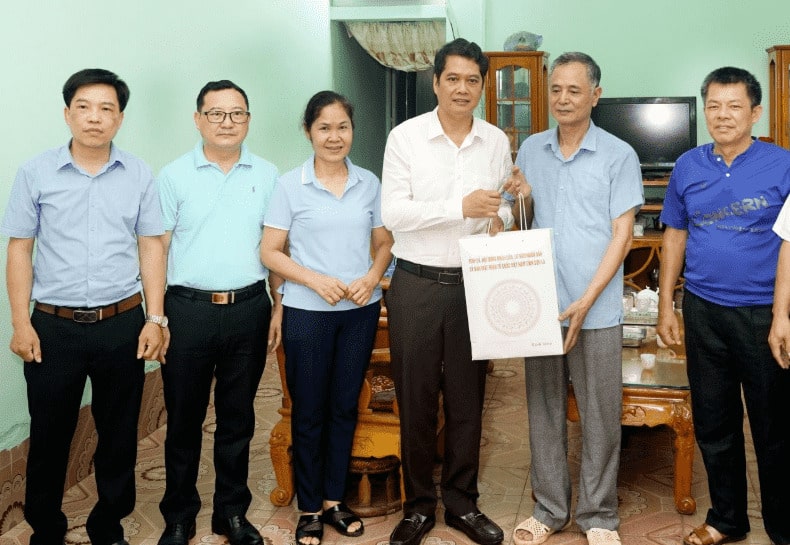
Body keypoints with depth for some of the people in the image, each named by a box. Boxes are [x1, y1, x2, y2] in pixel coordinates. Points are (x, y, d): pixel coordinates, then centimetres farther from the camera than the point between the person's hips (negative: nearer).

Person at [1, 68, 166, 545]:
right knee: (49, 435, 10)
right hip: (54, 326, -1)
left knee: (119, 434, 11)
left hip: (122, 324, 1)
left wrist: (155, 318, -2)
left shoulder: (139, 175, 2)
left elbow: (151, 248, 4)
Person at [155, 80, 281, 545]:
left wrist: (280, 310, 5)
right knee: (184, 418, 8)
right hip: (188, 310, -1)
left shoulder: (267, 175, 6)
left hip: (249, 309, 2)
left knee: (238, 418, 12)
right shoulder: (175, 176, 1)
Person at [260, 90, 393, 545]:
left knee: (345, 407, 12)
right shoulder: (290, 186, -4)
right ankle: (310, 508, 23)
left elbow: (384, 243, 9)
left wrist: (372, 277, -10)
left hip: (361, 311, 3)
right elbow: (271, 252, -4)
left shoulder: (369, 183, 4)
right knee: (309, 413, 7)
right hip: (307, 312, -2)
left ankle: (335, 500, 28)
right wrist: (317, 281, -17)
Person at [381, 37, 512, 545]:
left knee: (467, 399, 11)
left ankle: (462, 501, 28)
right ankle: (419, 504, 25)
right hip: (416, 284, -2)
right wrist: (460, 206, -22)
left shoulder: (497, 141, 4)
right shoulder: (406, 136, -5)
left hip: (473, 283, 3)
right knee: (416, 400, 8)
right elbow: (393, 212, -13)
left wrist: (500, 218, -9)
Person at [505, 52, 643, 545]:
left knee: (600, 416, 6)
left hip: (596, 310, -3)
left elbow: (622, 235, -7)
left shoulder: (619, 156, -3)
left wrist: (585, 302, -15)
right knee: (544, 410, 11)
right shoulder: (531, 149, 9)